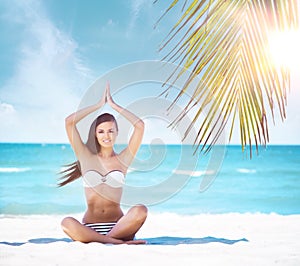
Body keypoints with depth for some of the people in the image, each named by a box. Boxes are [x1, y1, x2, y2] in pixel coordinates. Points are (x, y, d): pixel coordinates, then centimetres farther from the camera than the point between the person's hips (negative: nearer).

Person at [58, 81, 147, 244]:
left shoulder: (123, 159, 9)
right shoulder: (86, 157, 10)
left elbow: (140, 125, -1)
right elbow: (69, 122, 2)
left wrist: (113, 105, 7)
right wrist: (99, 104, 9)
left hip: (117, 226, 0)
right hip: (89, 227, 0)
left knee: (140, 211, -31)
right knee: (67, 223, -34)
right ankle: (119, 242, -30)